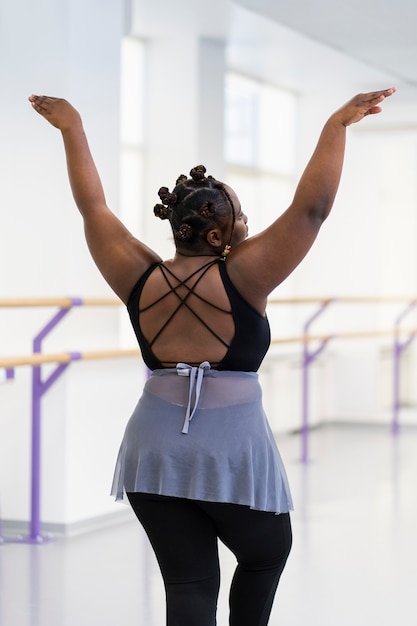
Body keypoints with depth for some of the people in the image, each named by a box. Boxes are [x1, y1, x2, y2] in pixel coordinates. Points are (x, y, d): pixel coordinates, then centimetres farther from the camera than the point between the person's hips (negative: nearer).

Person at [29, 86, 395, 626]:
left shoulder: (139, 280, 0)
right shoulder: (241, 278, -11)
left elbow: (92, 206, 11)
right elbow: (311, 207, -11)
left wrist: (71, 128, 21)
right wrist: (337, 125, -6)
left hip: (154, 447, 4)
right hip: (232, 446, -3)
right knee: (266, 555, 23)